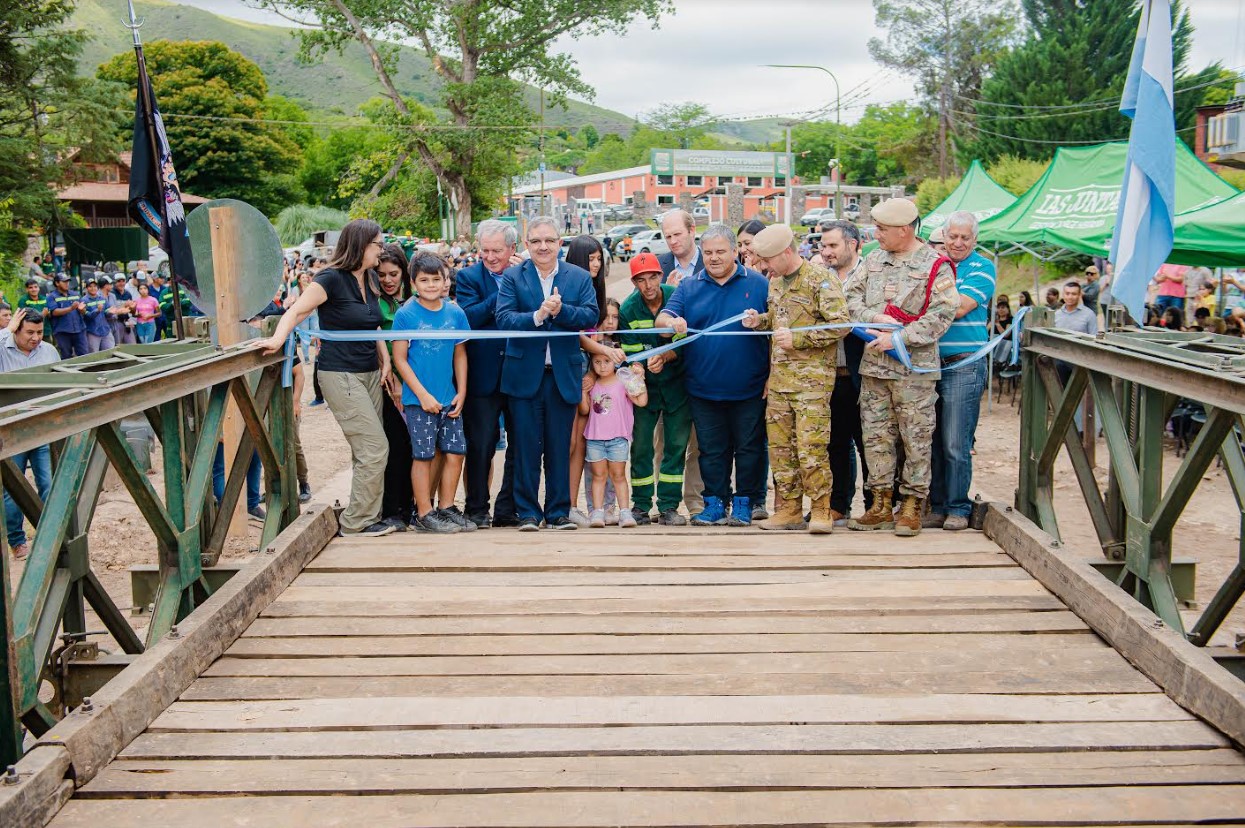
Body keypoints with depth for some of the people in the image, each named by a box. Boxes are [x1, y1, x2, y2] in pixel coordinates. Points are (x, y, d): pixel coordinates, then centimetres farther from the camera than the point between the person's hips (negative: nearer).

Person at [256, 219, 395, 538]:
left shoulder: (369, 280, 11)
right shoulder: (331, 279, -12)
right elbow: (296, 312, -19)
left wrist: (385, 360, 8)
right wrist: (278, 338, -36)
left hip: (369, 373, 8)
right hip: (340, 375, -8)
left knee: (367, 451, 10)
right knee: (374, 448, -9)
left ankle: (366, 516, 20)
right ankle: (356, 522, 2)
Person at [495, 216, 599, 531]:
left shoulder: (580, 277, 8)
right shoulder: (512, 277, 3)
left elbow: (591, 316, -5)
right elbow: (503, 318, -9)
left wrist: (561, 311, -20)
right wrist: (537, 316, -24)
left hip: (564, 374, 1)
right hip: (525, 373, -1)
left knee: (560, 447, 7)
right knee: (527, 447, 3)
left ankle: (558, 511, 16)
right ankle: (527, 512, 11)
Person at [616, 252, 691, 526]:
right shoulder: (627, 310, -8)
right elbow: (630, 353, -8)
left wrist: (665, 356, -25)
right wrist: (647, 363, -28)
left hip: (678, 384, 0)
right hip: (645, 386, 0)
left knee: (676, 445, 1)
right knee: (641, 446, 0)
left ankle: (669, 506, 8)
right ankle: (640, 505, 12)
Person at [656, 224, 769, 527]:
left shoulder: (758, 284, 0)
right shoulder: (688, 287, 7)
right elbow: (662, 318, -3)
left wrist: (772, 377, -6)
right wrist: (671, 322, -28)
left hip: (749, 389, -2)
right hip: (704, 389, 2)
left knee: (749, 448, 6)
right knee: (711, 450, 8)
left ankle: (744, 503, 17)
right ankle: (715, 503, 18)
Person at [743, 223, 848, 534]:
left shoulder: (820, 280, -9)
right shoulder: (775, 281, 15)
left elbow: (840, 324, -14)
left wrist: (797, 338, -17)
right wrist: (760, 321, 5)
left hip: (812, 376, -8)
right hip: (778, 376, 8)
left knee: (811, 446, -11)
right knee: (779, 446, 8)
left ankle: (822, 511, 1)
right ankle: (788, 510, 17)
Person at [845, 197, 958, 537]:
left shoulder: (935, 265, -6)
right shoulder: (873, 260, 13)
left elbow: (942, 314, -12)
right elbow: (852, 296, 13)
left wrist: (898, 338, -15)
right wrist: (876, 318, -7)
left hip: (914, 368, -5)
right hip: (873, 365, 6)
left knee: (916, 438, 1)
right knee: (876, 435, 8)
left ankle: (912, 506, 10)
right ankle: (881, 505, 17)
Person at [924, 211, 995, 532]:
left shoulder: (982, 268, 0)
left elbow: (959, 307, -14)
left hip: (964, 365, -5)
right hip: (929, 362, 5)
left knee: (955, 444, -4)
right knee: (932, 440, 8)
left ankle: (958, 508, 8)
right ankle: (937, 506, 17)